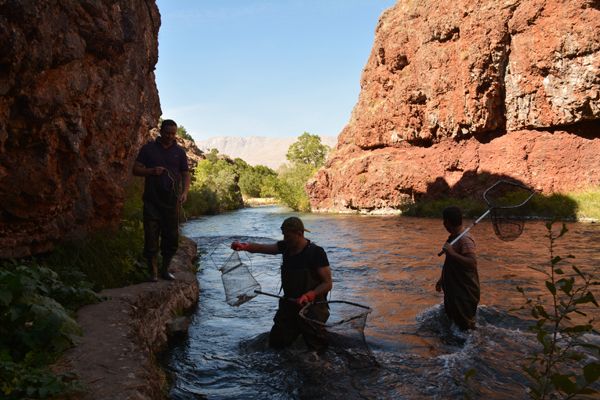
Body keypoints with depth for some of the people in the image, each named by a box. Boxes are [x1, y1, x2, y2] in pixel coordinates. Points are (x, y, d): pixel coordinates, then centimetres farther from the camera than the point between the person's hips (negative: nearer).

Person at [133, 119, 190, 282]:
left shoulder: (179, 152, 10)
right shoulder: (148, 149, 5)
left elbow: (185, 174, 10)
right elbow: (136, 170, 5)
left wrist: (185, 192, -7)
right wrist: (152, 171, -14)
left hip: (172, 201, 2)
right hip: (152, 201, -2)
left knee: (172, 237, 6)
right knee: (151, 237, -2)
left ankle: (165, 269, 21)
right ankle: (153, 273, 8)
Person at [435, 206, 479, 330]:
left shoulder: (465, 239, -23)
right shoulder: (453, 237, 8)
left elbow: (472, 263, -34)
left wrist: (452, 253, -36)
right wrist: (441, 280, 25)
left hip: (465, 289, -10)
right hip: (453, 287, 10)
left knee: (466, 323, 2)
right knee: (451, 316, 22)